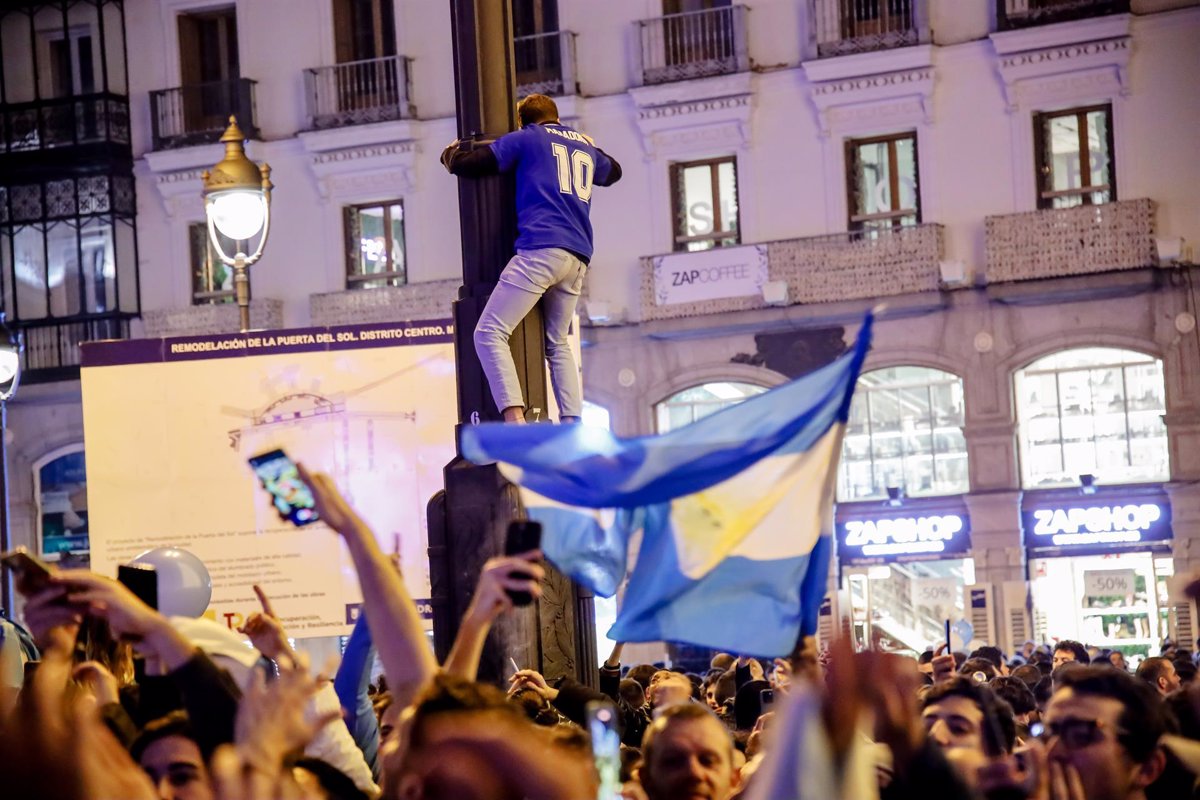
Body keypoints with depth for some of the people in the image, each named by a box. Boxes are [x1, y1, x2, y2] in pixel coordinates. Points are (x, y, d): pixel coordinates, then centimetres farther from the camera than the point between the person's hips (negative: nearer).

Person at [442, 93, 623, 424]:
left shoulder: (525, 139, 9)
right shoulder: (585, 146, 25)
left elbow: (464, 165, 5)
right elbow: (613, 171, 48)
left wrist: (451, 152, 27)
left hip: (540, 249, -7)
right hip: (578, 259, 7)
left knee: (490, 334, -10)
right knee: (557, 343, 19)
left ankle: (515, 420, -26)